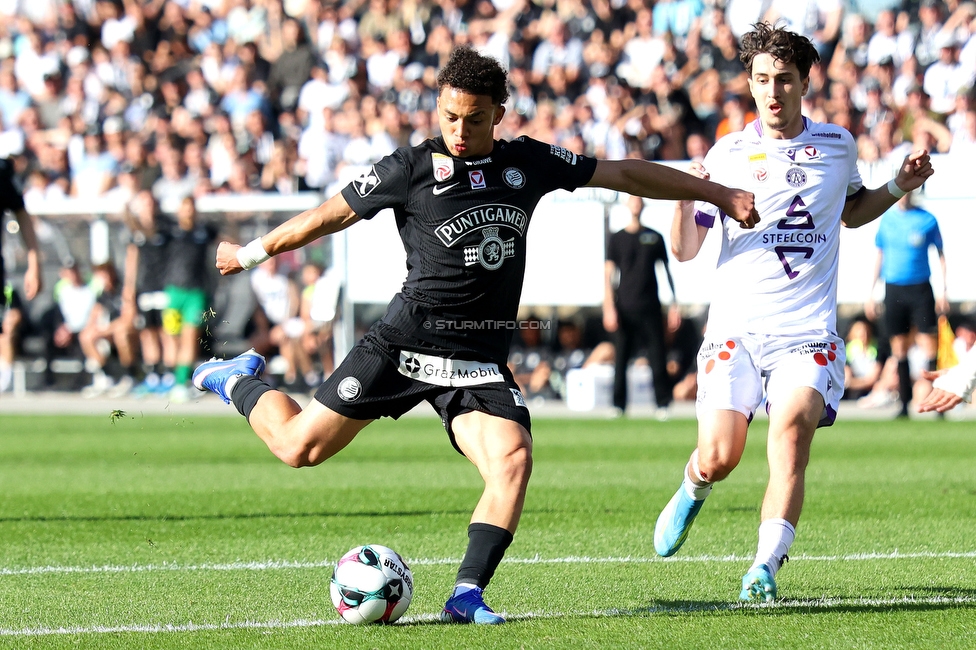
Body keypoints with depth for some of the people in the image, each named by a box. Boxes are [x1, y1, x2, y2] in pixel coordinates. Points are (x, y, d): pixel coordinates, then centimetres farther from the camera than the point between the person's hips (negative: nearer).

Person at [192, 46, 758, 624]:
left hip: (481, 360, 2)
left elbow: (625, 174, 13)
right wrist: (250, 254, 13)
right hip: (406, 342, -2)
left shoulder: (528, 163, 6)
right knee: (300, 447, -2)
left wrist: (716, 193, 17)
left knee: (514, 458, -23)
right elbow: (330, 216, 6)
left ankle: (468, 594, -18)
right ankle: (240, 382, 29)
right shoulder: (410, 169, -4)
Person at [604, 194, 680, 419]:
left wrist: (674, 304, 9)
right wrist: (609, 308, -7)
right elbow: (608, 275, 3)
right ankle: (618, 405, 3)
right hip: (624, 307, 0)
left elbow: (666, 270, 15)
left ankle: (662, 403, 0)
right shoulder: (617, 239, 7)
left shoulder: (655, 238, 11)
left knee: (657, 357, -4)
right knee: (621, 358, -2)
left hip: (650, 307, 0)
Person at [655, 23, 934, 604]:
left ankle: (765, 567, -28)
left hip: (808, 332, 0)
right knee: (718, 459, -10)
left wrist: (898, 188, 13)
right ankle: (693, 492, 28)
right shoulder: (728, 155, 4)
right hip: (735, 330, 0)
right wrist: (685, 202, -15)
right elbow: (686, 250, 5)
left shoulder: (838, 146, 10)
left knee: (792, 429, -25)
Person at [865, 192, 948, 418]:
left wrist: (943, 291, -1)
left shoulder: (927, 220, -1)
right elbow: (880, 258, 14)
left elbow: (940, 254, 6)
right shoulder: (887, 219, 7)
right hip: (893, 289, 2)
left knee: (929, 346, -8)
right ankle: (904, 404, 9)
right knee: (899, 347, 3)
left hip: (920, 289, -2)